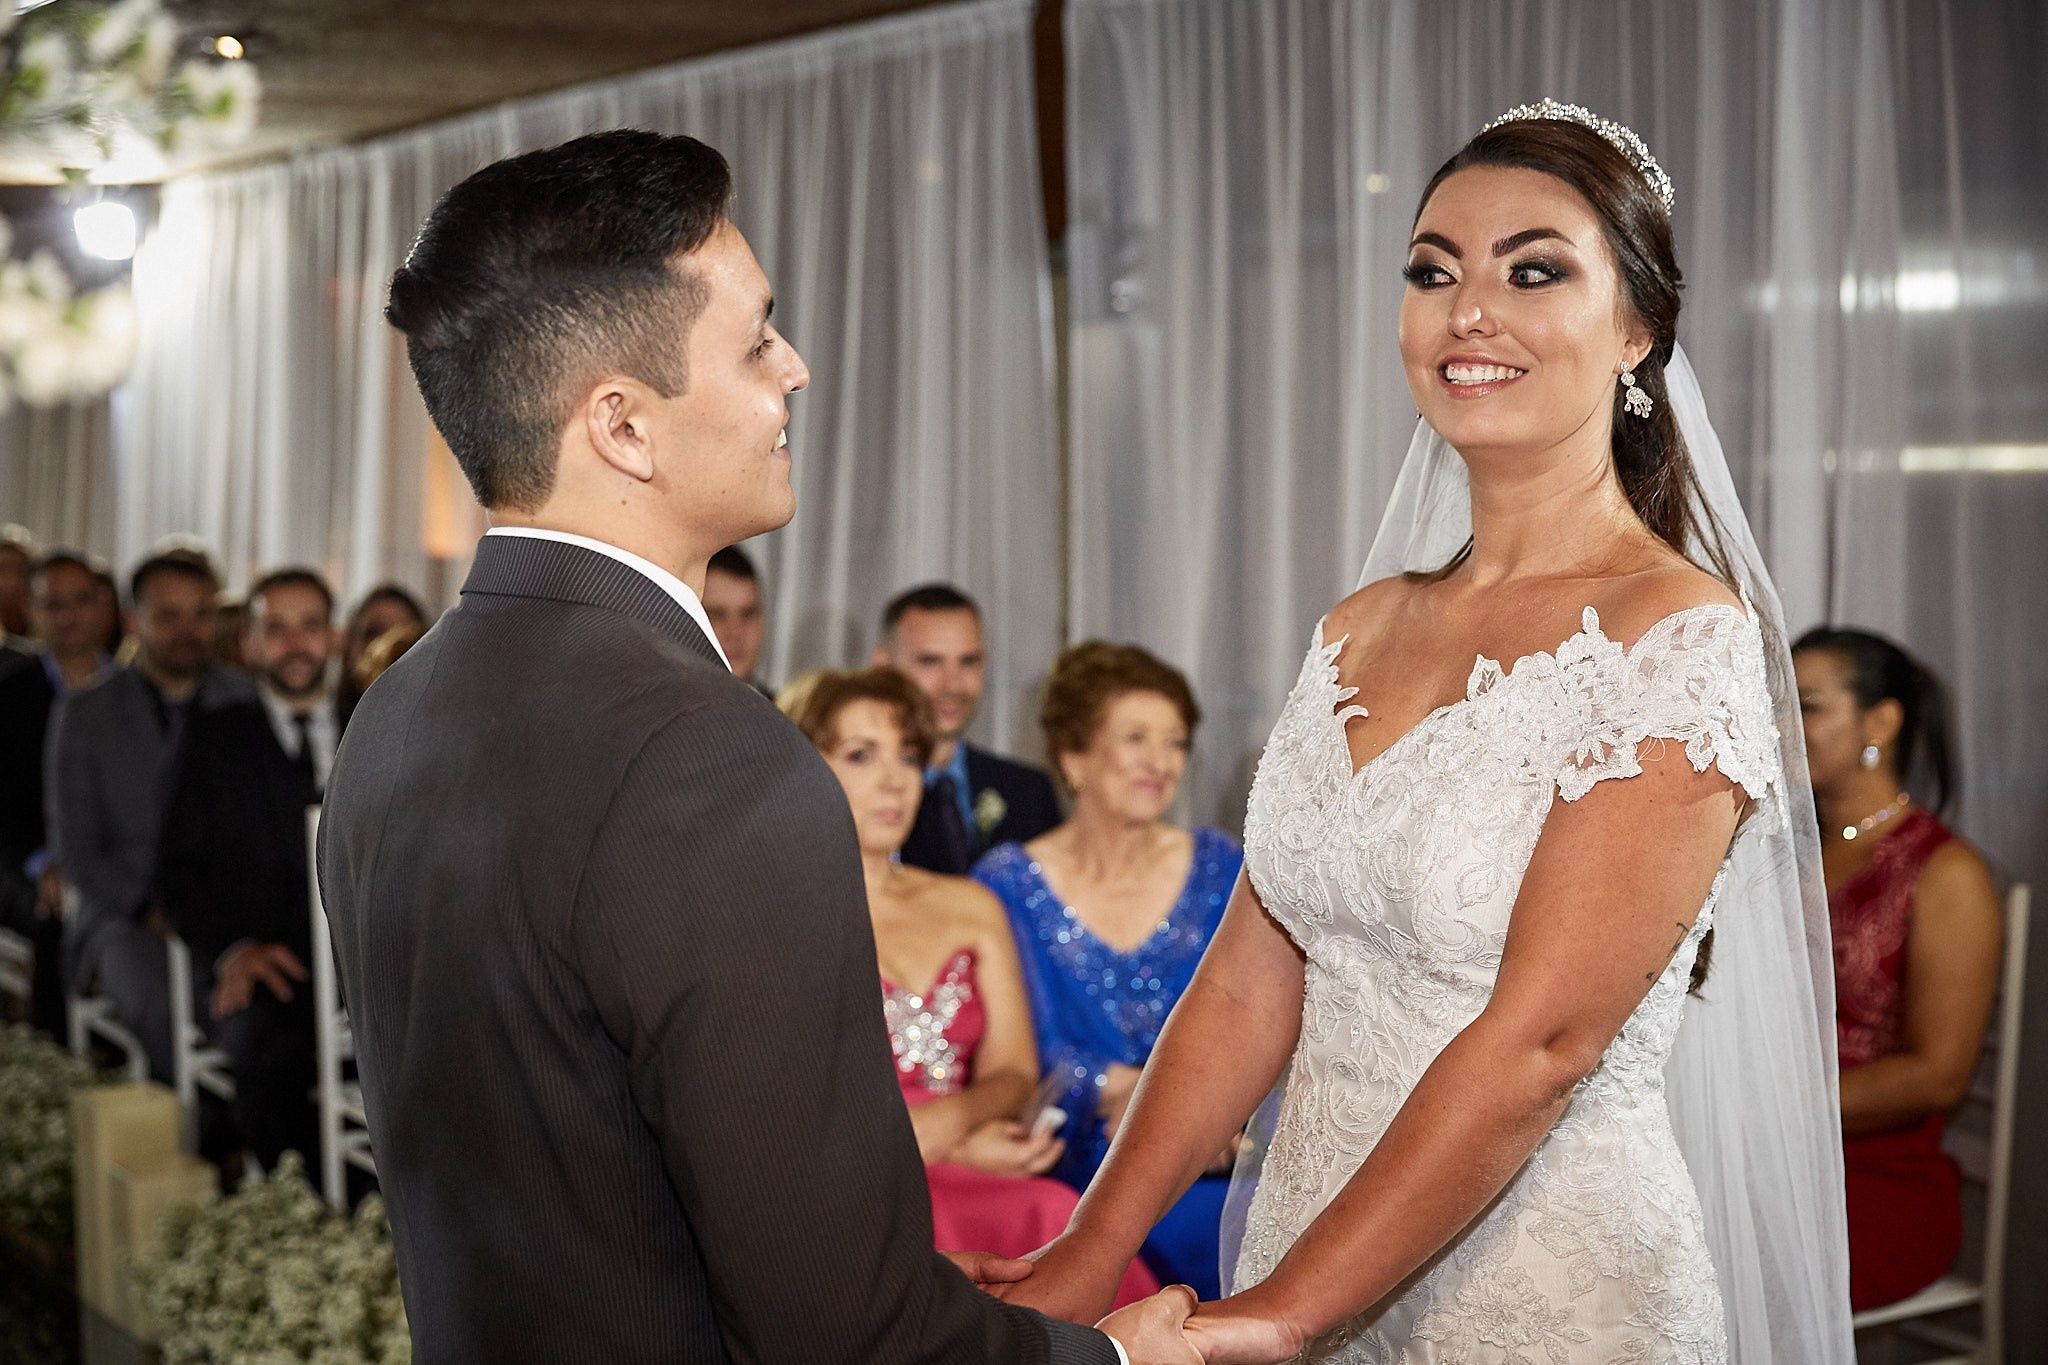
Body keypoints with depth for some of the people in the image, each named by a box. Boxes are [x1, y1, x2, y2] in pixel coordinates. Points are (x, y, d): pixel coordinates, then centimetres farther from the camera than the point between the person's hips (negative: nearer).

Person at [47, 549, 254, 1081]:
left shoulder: (246, 703, 9)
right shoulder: (86, 717, 6)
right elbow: (76, 850, 4)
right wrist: (151, 914, -10)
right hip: (124, 914, -1)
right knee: (159, 997, -35)